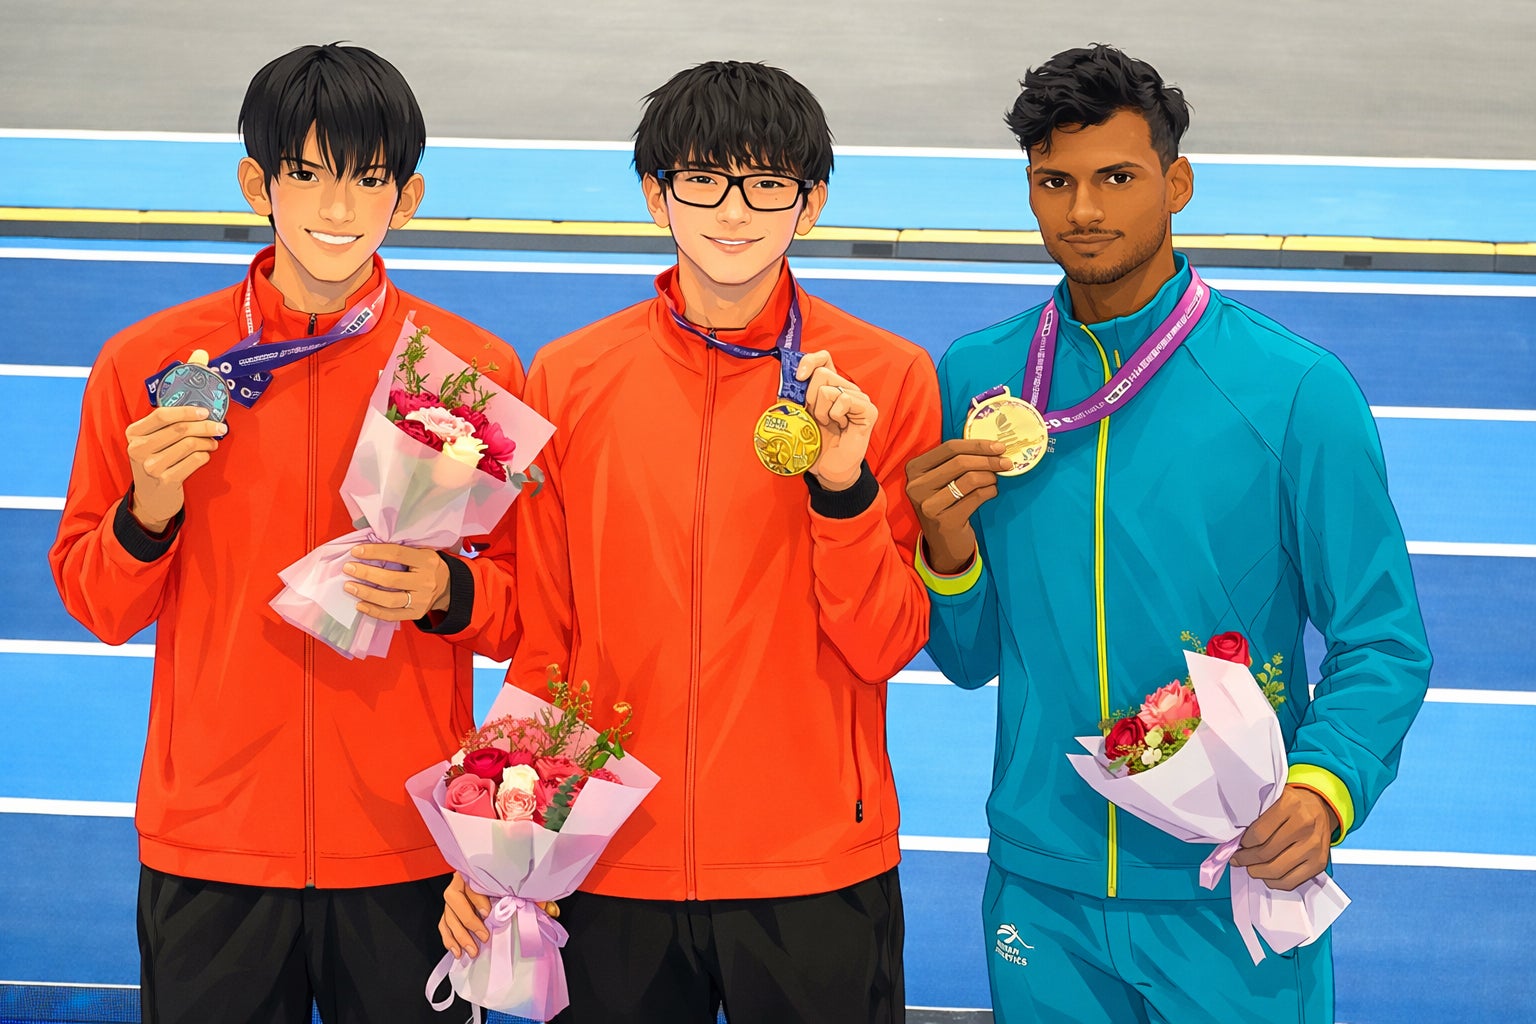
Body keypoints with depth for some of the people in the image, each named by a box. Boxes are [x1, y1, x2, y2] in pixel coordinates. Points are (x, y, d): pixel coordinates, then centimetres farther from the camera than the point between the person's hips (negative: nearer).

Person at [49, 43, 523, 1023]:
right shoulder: (146, 363, 0)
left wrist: (450, 592, -16)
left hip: (410, 853, 0)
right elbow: (95, 605, 6)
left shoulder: (478, 370, -2)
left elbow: (536, 601, 4)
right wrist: (146, 515, -13)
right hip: (208, 844, 1)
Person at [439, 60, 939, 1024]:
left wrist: (844, 488, -20)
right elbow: (541, 643, 7)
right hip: (611, 869, 2)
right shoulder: (570, 378, 2)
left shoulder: (888, 377, -3)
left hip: (818, 874, -1)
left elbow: (886, 648, -6)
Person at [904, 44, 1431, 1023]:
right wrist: (948, 549, -13)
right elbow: (972, 660, 6)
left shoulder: (1298, 389, -9)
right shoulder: (977, 379, 1)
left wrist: (1325, 787, -23)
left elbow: (1381, 642, -6)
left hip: (1232, 904, -2)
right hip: (1042, 891, 3)